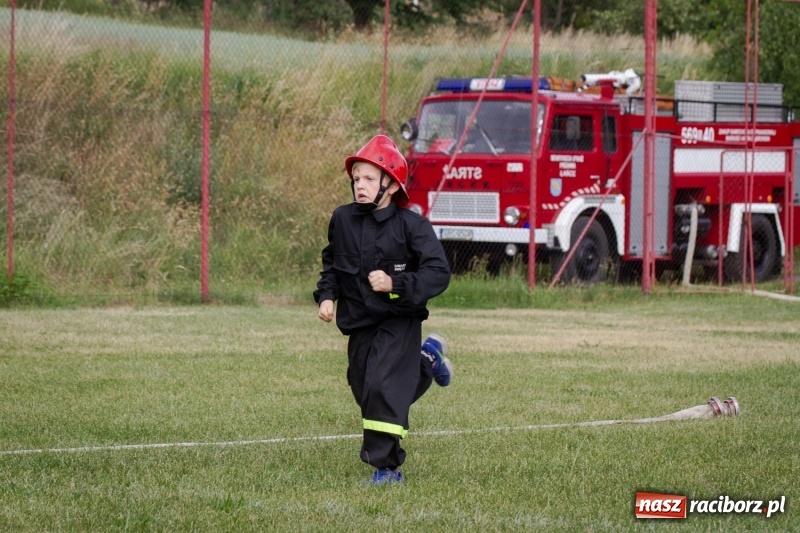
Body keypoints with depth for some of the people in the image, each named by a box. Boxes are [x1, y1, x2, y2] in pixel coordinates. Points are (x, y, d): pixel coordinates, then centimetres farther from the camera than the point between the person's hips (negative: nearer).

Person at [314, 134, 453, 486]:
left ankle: (387, 467, -10)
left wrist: (396, 284, -28)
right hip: (359, 323, 6)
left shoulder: (411, 225, -14)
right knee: (363, 389, 15)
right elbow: (332, 262, 18)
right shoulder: (342, 220, 1)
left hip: (399, 321, -6)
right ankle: (426, 361, 40)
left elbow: (438, 273, -18)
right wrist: (326, 295, 3)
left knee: (382, 388, -18)